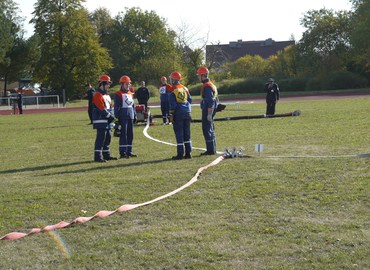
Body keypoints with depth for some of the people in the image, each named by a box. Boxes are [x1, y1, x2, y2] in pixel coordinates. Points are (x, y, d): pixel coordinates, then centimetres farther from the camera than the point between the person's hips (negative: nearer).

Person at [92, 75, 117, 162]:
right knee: (100, 138, -11)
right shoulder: (98, 95, -13)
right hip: (101, 121, -10)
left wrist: (112, 115, 0)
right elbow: (102, 108, -19)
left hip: (108, 121, 10)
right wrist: (109, 116, -14)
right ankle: (98, 157, -9)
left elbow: (110, 106, 16)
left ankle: (106, 155, 22)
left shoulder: (107, 95, 19)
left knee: (108, 137, 13)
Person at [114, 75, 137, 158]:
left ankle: (129, 152, 16)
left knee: (130, 135, 9)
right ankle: (122, 153, -4)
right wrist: (117, 117, -13)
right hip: (123, 118, -7)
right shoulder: (118, 94, -6)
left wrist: (134, 115, 17)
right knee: (123, 135, -7)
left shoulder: (131, 94, 16)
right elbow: (116, 107, -9)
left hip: (130, 117, 7)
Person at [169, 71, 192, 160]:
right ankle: (188, 153, 12)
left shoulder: (173, 91, -10)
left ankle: (180, 154, -1)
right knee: (187, 133, 11)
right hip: (187, 113, 6)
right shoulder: (185, 89, 8)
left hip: (178, 114, -6)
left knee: (179, 134, -2)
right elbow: (190, 100, 14)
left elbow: (172, 105, -11)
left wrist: (171, 115, -6)